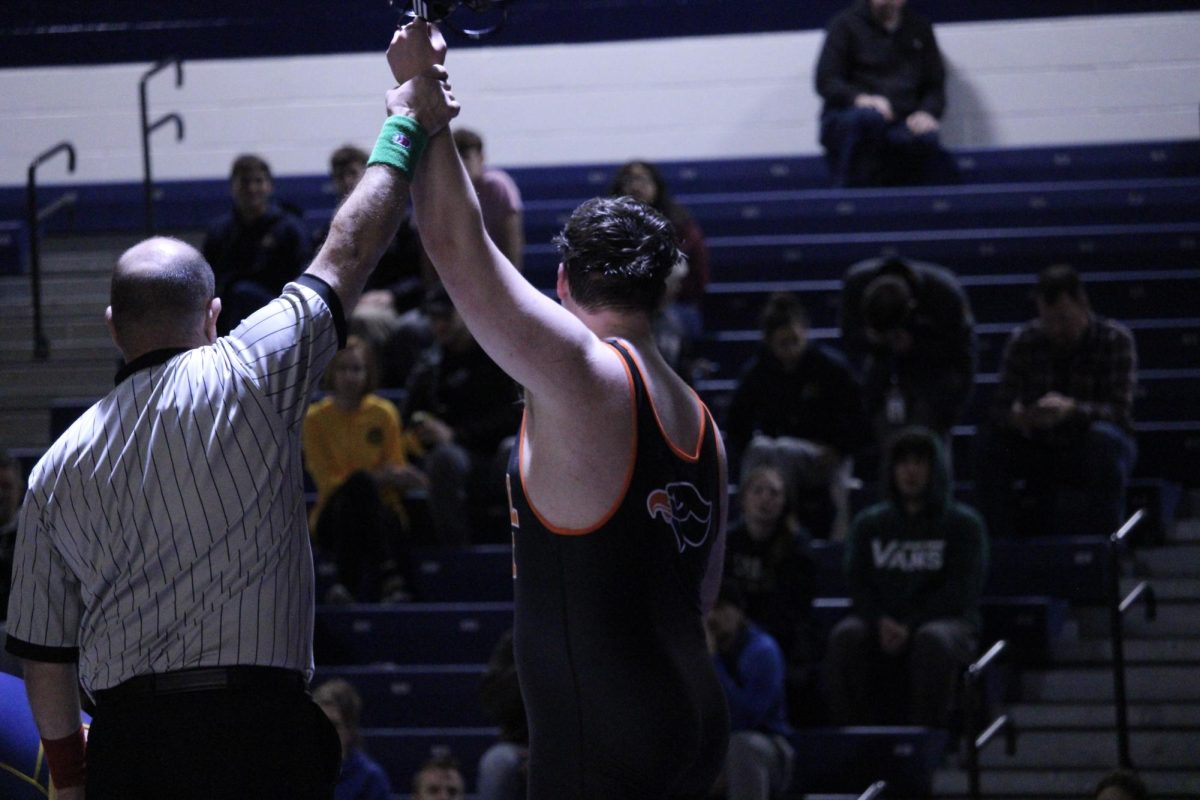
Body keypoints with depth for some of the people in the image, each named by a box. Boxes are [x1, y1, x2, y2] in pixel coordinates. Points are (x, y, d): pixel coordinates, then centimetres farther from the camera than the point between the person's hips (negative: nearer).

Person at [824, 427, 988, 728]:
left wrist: (910, 627, -16)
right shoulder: (870, 523, 17)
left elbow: (963, 591, -3)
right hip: (882, 622, 2)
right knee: (845, 636, -30)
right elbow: (857, 583, 10)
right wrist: (881, 622, -13)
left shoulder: (963, 523, 7)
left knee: (932, 640, -38)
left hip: (946, 620, -2)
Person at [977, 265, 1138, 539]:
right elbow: (1000, 407, -10)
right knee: (992, 442, -26)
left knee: (1104, 438, -36)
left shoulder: (1115, 339, -11)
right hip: (1041, 452, 2)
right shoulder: (1023, 341, -4)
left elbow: (1120, 411, -20)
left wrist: (1072, 410, -40)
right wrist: (1018, 417, -36)